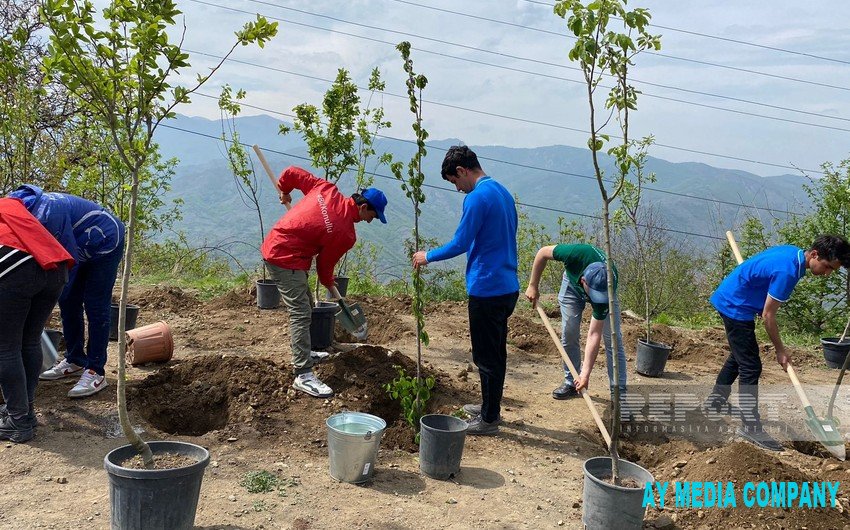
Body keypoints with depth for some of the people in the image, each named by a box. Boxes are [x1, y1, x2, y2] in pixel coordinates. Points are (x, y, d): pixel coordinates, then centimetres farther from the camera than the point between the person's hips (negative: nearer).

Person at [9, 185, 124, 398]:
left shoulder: (47, 214, -34)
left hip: (106, 243, -10)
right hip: (84, 247, 10)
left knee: (95, 308, -10)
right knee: (69, 304, 9)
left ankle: (96, 372, -6)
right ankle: (75, 361, 20)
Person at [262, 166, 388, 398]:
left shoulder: (326, 189, -3)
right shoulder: (345, 234, -20)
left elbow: (291, 172, 3)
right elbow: (325, 263, -7)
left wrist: (284, 191, 22)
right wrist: (329, 284, 13)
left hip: (274, 246, 10)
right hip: (286, 259, -10)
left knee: (305, 304, 20)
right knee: (301, 313, -12)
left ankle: (304, 355, 36)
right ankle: (303, 375, -13)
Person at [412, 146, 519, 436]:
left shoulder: (477, 197, -16)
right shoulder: (503, 192, 13)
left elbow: (459, 244, -18)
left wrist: (428, 256, -2)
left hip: (487, 289, -9)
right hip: (508, 287, 10)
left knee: (486, 357, 2)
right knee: (496, 352, 20)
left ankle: (489, 420, 13)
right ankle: (491, 406, 34)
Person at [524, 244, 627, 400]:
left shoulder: (607, 289, -41)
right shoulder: (576, 254, -44)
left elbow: (594, 335, -38)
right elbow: (543, 252, -22)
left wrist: (585, 374, -41)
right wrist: (533, 286, -19)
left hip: (603, 287, -1)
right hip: (572, 282, 2)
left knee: (613, 338, -10)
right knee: (569, 334, -3)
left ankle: (619, 391, -3)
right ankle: (570, 382, 12)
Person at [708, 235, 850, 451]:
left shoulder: (792, 252, 1)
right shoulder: (787, 271, -28)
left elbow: (756, 273, 19)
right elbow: (768, 315, -22)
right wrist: (780, 350, -12)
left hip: (729, 301, 11)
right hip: (735, 307, -11)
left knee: (739, 356, 24)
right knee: (750, 367, -9)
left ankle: (715, 401, 39)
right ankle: (750, 427, -4)